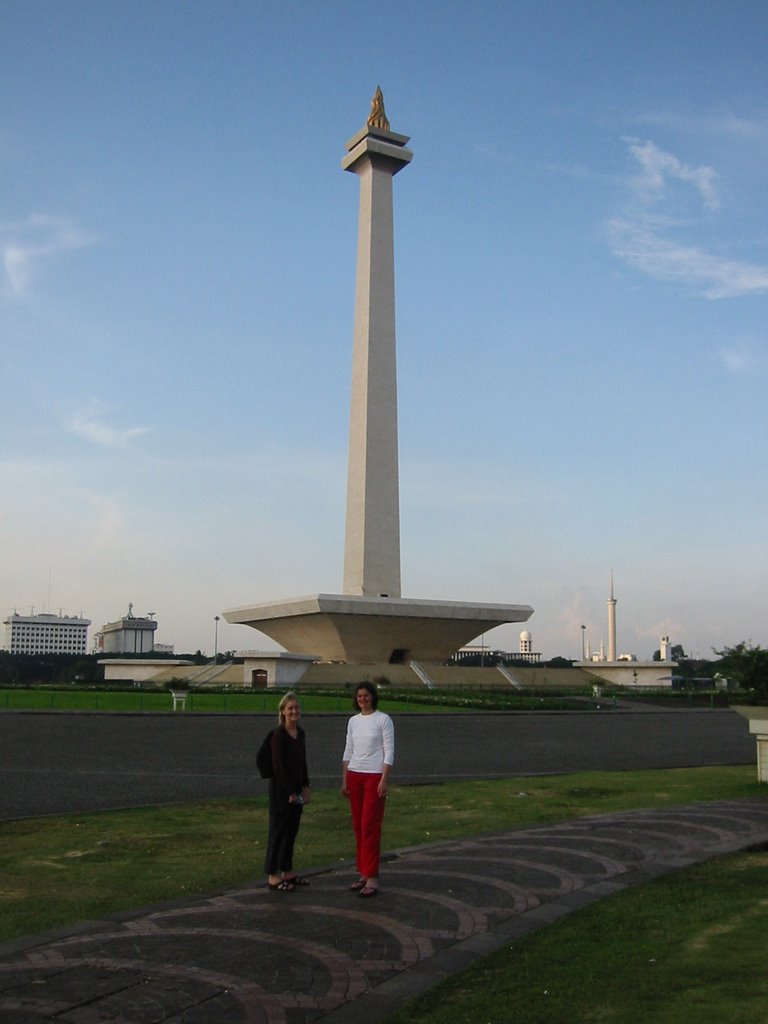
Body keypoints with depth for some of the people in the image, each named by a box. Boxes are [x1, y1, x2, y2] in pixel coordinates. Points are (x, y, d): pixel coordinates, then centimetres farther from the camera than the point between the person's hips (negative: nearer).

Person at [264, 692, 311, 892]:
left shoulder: (300, 733, 9)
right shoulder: (279, 734, -15)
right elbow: (278, 765, -17)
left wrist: (305, 787, 8)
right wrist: (291, 792, -16)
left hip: (296, 787, 8)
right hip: (281, 788, -8)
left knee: (292, 830, 13)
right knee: (279, 830, -1)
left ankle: (287, 871, 23)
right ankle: (272, 876, 6)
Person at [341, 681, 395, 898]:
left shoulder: (383, 719, -6)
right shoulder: (353, 721, 10)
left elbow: (389, 751, -9)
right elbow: (348, 751, 13)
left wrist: (384, 780, -15)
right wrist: (345, 779, 9)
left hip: (375, 776, -6)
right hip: (355, 776, 6)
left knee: (370, 826, -8)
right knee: (358, 826, 9)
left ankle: (372, 878, -4)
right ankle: (363, 873, 18)